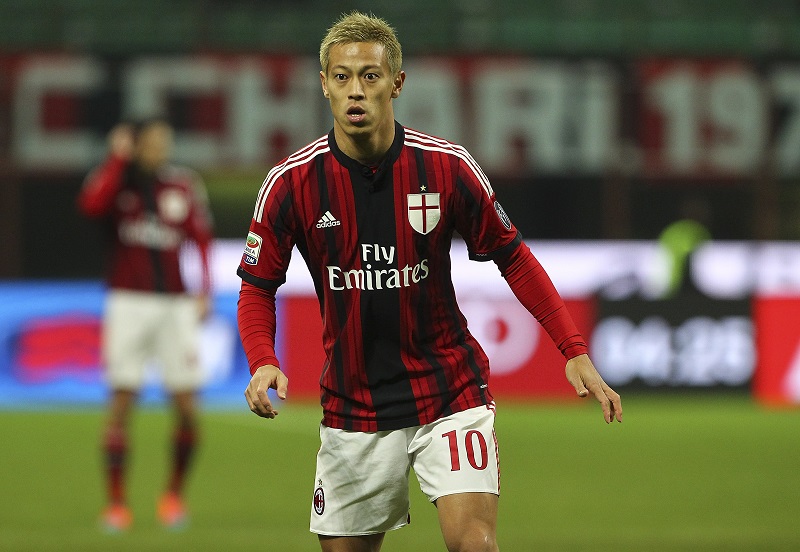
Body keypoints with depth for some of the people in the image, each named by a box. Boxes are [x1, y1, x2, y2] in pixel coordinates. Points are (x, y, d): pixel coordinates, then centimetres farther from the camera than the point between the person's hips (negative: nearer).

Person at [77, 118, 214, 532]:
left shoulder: (185, 185, 8)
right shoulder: (117, 180, 1)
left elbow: (201, 238, 8)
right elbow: (91, 204, -21)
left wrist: (205, 291, -3)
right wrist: (118, 158, -17)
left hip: (175, 304, 2)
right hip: (129, 300, -2)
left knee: (186, 407, -2)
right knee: (121, 402, -7)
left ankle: (174, 495, 17)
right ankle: (116, 503, -2)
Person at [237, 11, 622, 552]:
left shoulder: (447, 166, -9)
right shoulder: (291, 182, -8)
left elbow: (513, 257, 2)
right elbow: (258, 287, 2)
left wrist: (574, 350, -5)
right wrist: (262, 362, -18)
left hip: (450, 392, -1)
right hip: (352, 403, 1)